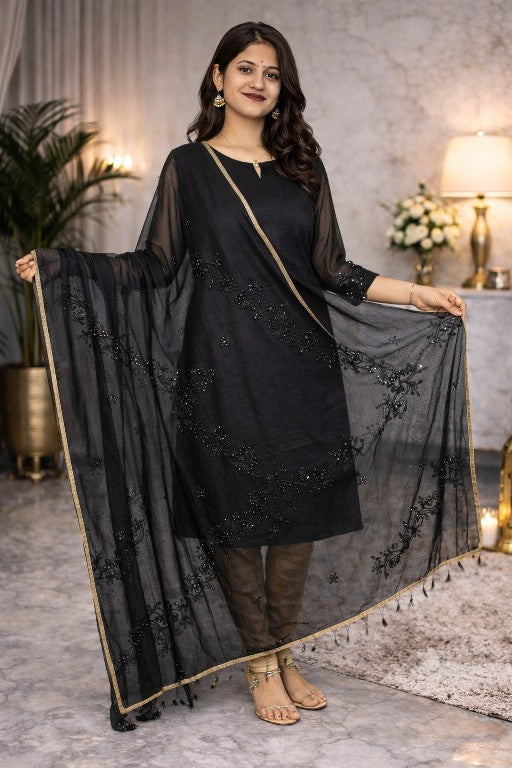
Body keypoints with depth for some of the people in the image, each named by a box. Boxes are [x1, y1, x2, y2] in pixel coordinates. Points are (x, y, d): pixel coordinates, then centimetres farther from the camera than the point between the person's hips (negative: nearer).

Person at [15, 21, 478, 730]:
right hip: (226, 371, -3)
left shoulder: (303, 169, 13)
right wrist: (60, 267, -10)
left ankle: (284, 655, 21)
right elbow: (155, 265, 1)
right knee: (236, 514, 1)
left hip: (302, 367, 3)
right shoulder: (189, 166, 5)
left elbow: (331, 272, 14)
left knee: (301, 511, 5)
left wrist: (416, 295, 9)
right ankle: (260, 664, 16)